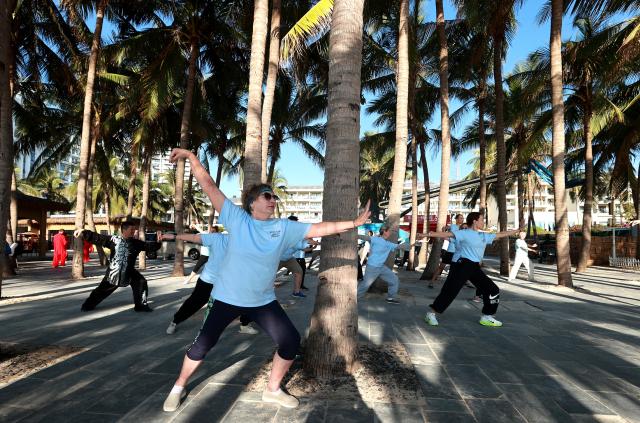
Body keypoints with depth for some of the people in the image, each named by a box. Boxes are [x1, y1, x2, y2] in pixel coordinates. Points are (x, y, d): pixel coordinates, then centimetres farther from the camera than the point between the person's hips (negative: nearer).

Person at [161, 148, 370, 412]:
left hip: (263, 301, 3)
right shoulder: (236, 218, -9)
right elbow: (208, 185, -11)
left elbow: (320, 228, -6)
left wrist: (353, 223, -11)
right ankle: (179, 388, 34)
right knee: (202, 345, 5)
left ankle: (272, 390, 25)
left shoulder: (284, 228, -4)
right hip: (227, 298, -3)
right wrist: (191, 156, -15)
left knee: (291, 341, 1)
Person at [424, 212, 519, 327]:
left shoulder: (484, 236, 15)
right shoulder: (464, 233, -8)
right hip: (461, 265, -8)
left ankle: (487, 317, 21)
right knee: (450, 290, -10)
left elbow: (500, 234, 25)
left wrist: (517, 230, 29)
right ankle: (431, 313, -1)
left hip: (475, 267, 8)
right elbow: (446, 234, -17)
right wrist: (427, 234, -27)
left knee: (492, 290, 8)